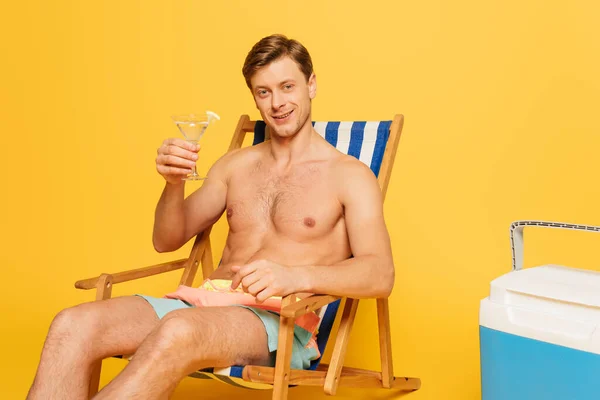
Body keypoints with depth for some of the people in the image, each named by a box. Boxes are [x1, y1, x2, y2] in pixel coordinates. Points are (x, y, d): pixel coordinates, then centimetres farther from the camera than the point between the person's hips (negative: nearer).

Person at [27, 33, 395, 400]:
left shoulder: (350, 176, 4)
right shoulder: (235, 165, 20)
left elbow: (380, 275, -9)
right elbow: (168, 241, 22)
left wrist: (295, 276, -27)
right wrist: (174, 184, 0)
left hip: (281, 323, -5)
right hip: (206, 306, 5)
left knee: (178, 332, -40)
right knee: (73, 325, -24)